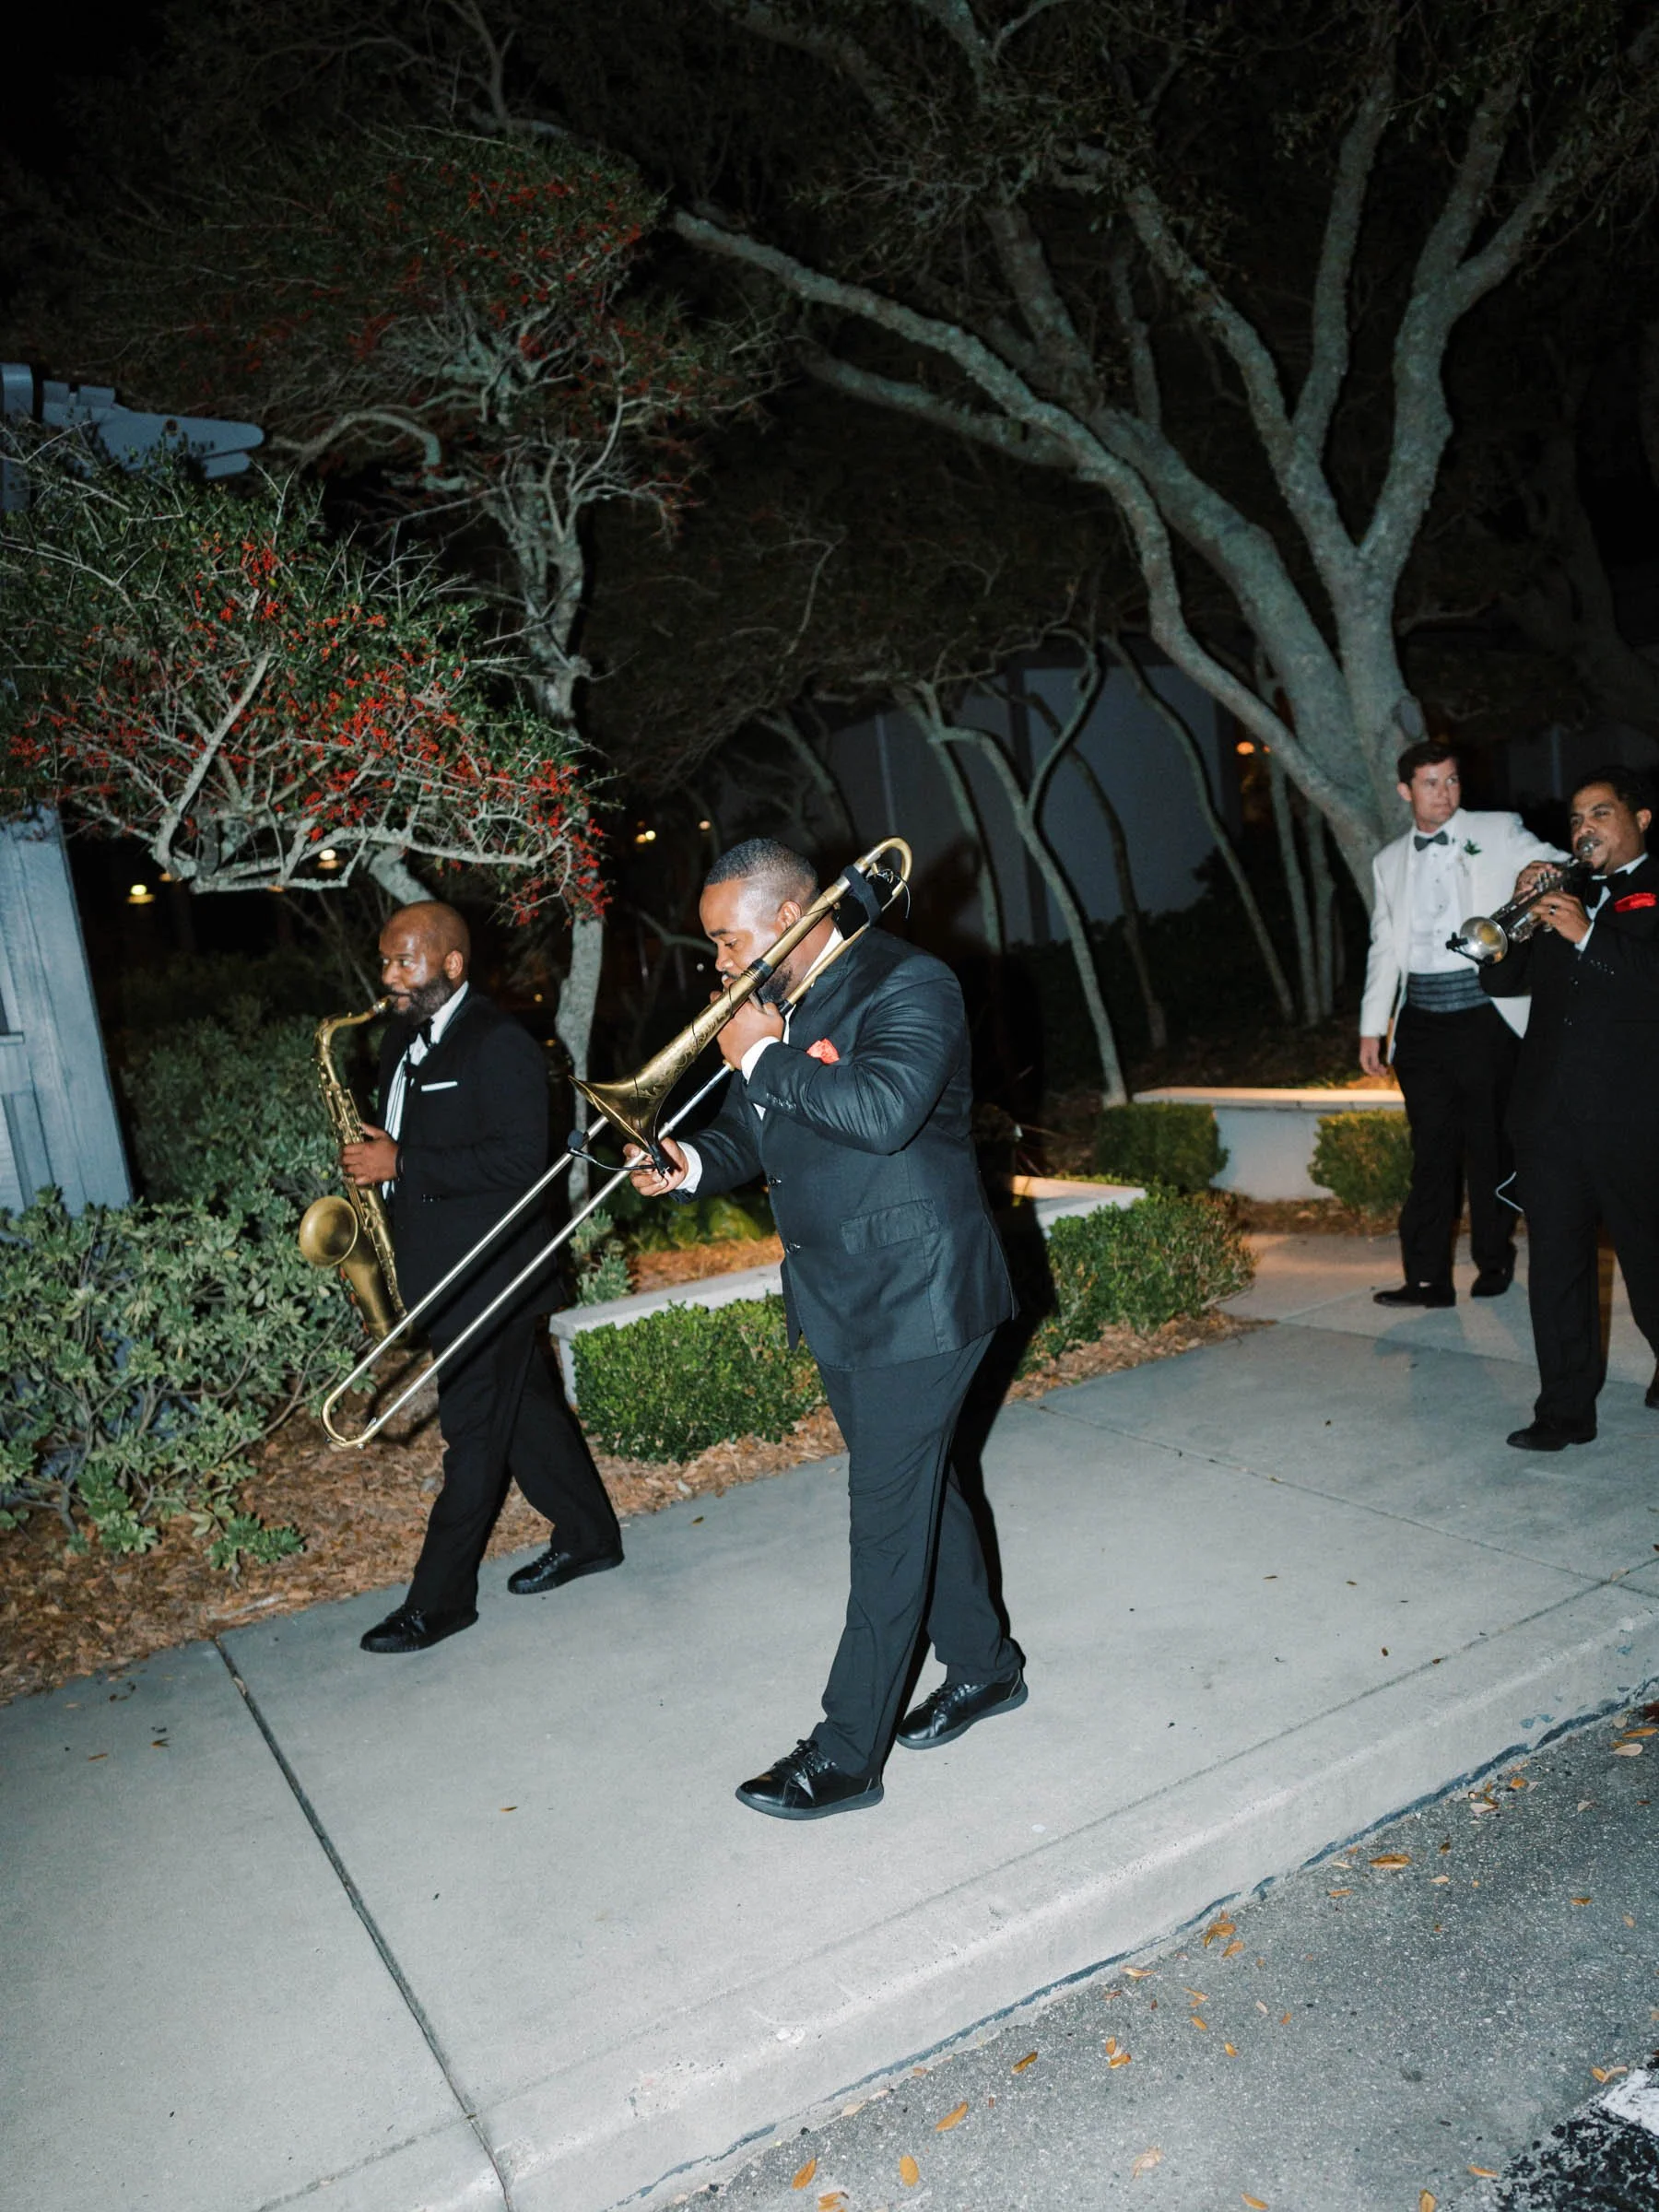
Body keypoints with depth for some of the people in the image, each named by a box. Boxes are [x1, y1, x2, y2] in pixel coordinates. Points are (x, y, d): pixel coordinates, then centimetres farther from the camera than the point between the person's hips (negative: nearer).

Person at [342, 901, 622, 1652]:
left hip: (488, 1278, -9)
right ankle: (589, 1537, 30)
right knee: (525, 1410, 17)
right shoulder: (403, 1039, 12)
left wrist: (401, 1164, -23)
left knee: (474, 1436, 2)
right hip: (437, 1273, 9)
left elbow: (519, 1161, -24)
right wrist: (370, 1157, 2)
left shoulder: (500, 1046, -17)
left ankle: (439, 1601, 13)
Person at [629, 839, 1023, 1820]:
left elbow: (884, 1110, -33)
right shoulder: (776, 1003, 8)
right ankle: (985, 1666, 39)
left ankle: (847, 1754, 11)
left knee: (890, 1518, 0)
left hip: (915, 1301, -8)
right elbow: (754, 1132, 13)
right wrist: (692, 1163, -8)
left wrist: (766, 1058, -22)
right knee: (919, 1488, 20)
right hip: (840, 1299, 8)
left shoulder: (909, 985, -16)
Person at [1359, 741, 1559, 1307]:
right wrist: (1372, 1026, 13)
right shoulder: (1389, 862, 15)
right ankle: (1427, 1276, 1)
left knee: (1490, 1144, 4)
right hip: (1421, 1022, 3)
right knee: (1430, 1149, 0)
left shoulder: (1499, 835, 5)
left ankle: (1494, 1260, 21)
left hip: (1485, 1016, -2)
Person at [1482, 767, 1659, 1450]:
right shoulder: (1566, 896, 19)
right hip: (1549, 1112, 5)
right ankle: (1566, 1410, 10)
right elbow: (1500, 980, 15)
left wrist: (1588, 935, -20)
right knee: (1556, 1266, 4)